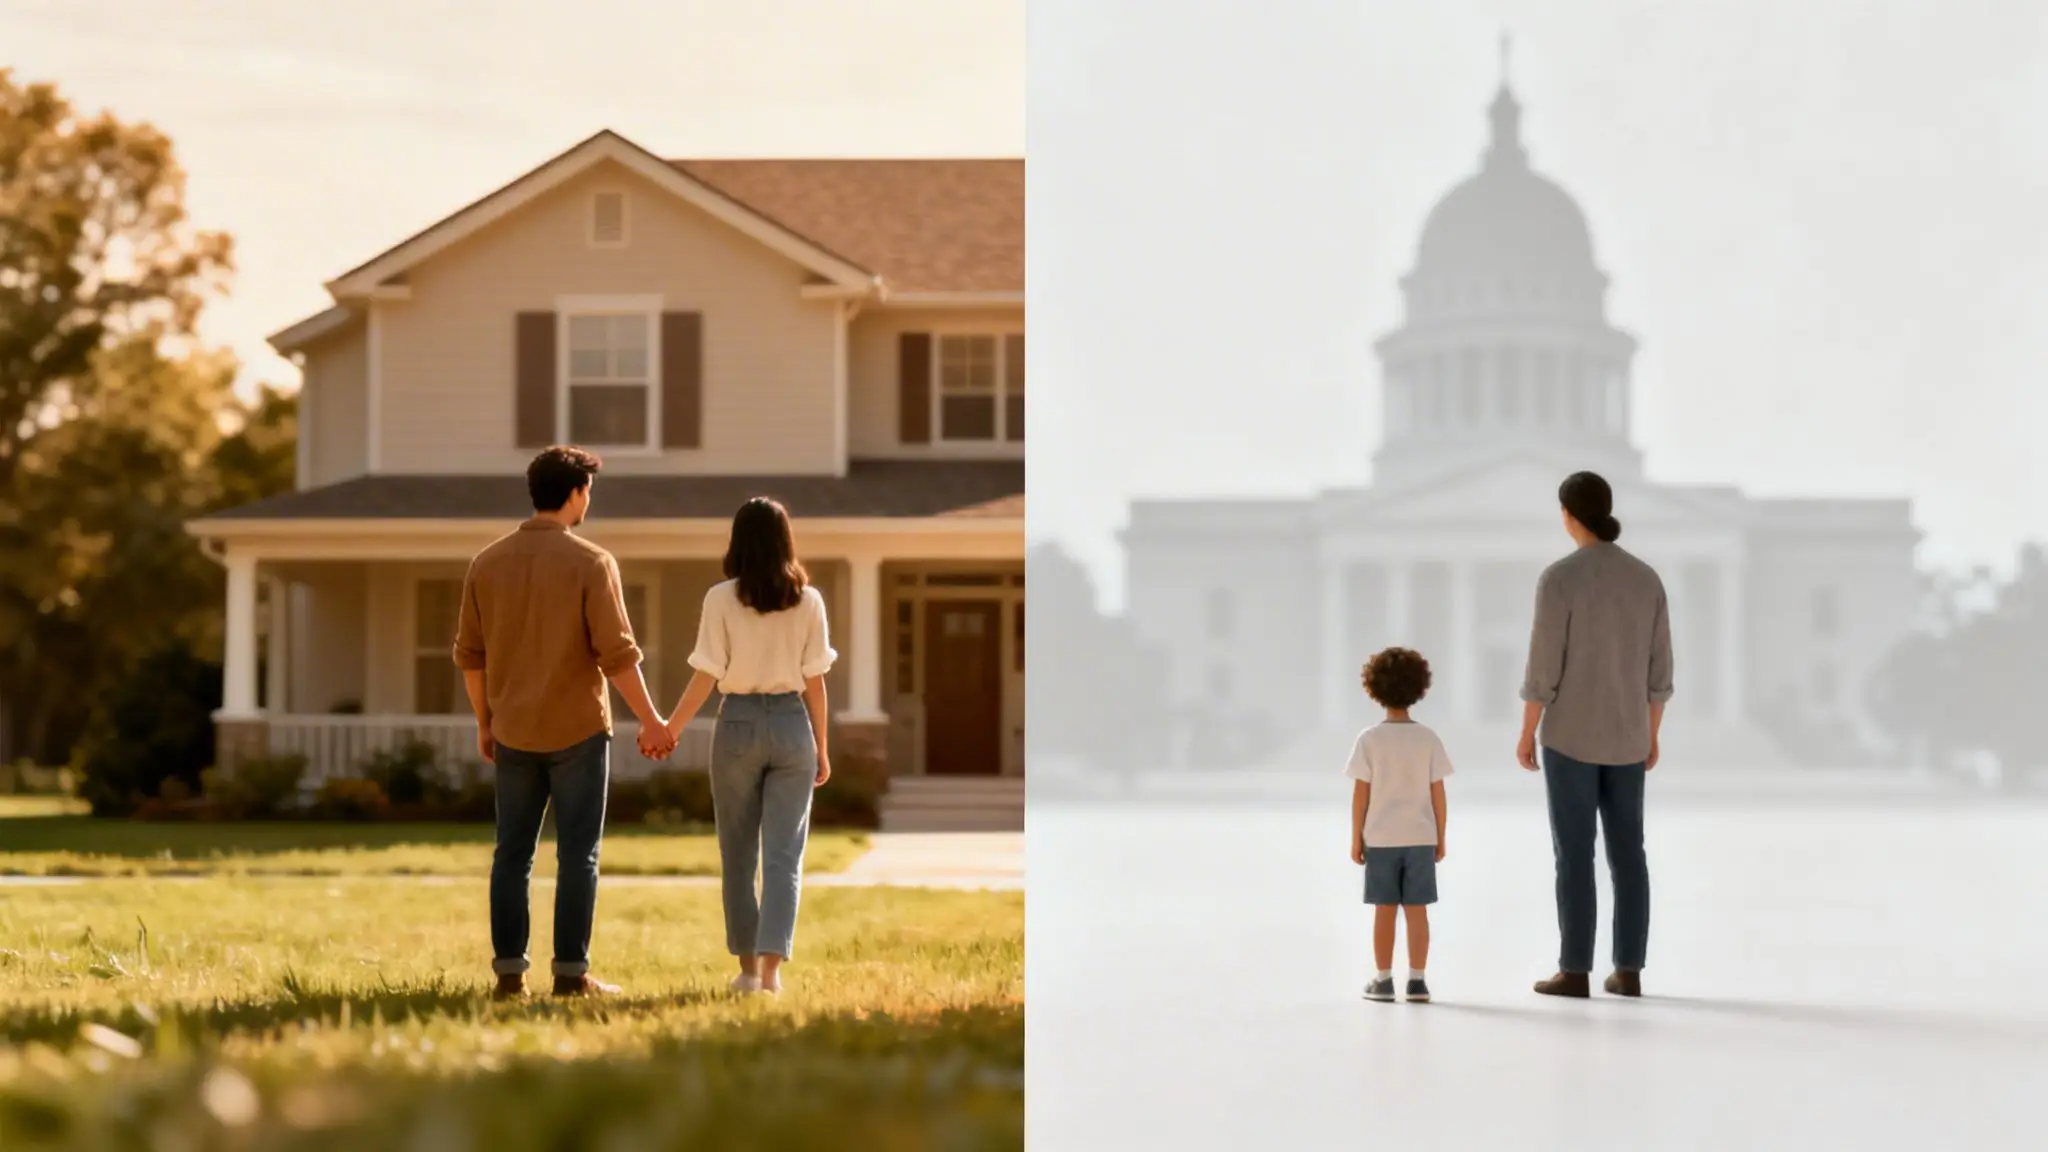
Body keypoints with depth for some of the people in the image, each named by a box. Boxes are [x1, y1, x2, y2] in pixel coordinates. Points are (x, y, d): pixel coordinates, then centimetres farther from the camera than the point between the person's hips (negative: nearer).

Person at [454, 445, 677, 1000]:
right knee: (577, 854, 2)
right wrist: (651, 722, -5)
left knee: (513, 851, 10)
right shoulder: (590, 562, -10)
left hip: (514, 731, 4)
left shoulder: (488, 562, 4)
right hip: (577, 727, -4)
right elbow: (617, 653, -13)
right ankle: (571, 973, 1)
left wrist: (485, 721, 18)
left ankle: (509, 972, 10)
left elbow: (469, 653, 7)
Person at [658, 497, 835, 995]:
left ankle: (748, 967, 19)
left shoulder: (721, 599, -6)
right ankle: (771, 968, -10)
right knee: (783, 854, 2)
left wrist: (671, 728, 4)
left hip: (738, 723, -1)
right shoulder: (808, 600, -2)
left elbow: (706, 676, -8)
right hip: (791, 724, 1)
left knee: (739, 853, 13)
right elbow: (814, 680, 0)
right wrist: (821, 747, 9)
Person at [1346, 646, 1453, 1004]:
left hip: (1381, 839, -1)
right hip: (1420, 839, 1)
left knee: (1384, 910, 4)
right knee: (1417, 910, 4)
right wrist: (1440, 839, 9)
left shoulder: (1369, 739, -8)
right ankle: (1417, 981, 4)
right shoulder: (1428, 739, -3)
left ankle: (1383, 980, 6)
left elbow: (1361, 794, -7)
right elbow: (1438, 794, -1)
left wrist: (1356, 839, 2)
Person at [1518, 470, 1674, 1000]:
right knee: (1626, 852, 9)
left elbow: (1544, 665, -15)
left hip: (1572, 732, -5)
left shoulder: (1559, 577, -15)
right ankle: (1628, 970, 9)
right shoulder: (1647, 577, 2)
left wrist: (1526, 733, -4)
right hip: (1624, 735, 5)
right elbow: (1657, 668, 6)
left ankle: (1575, 971, 2)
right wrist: (1650, 735, 16)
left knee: (1574, 853, 0)